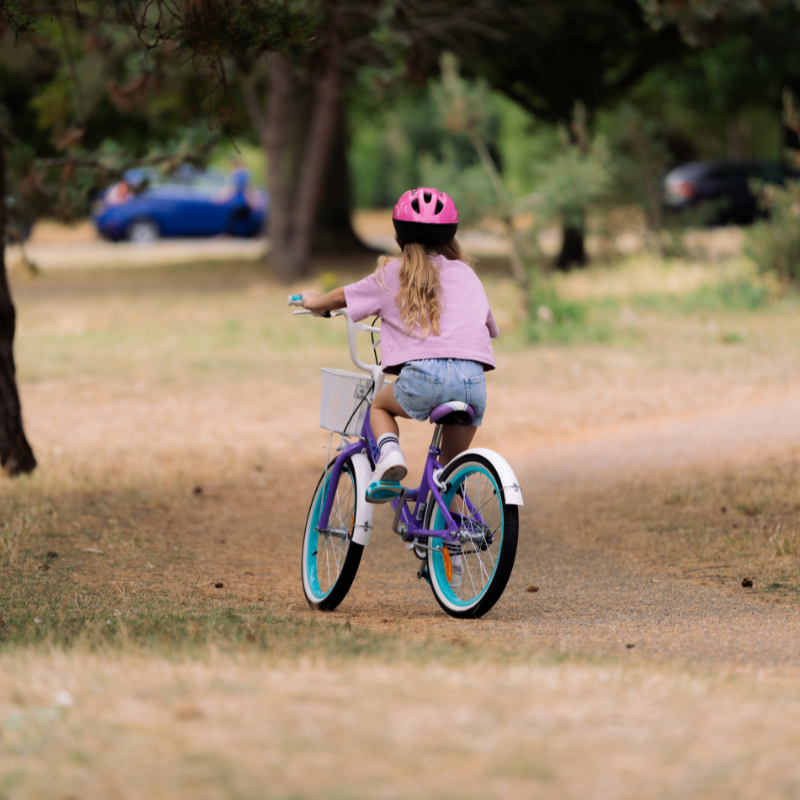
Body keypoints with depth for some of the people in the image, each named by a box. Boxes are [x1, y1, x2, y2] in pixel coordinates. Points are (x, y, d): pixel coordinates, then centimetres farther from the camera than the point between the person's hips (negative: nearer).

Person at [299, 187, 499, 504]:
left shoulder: (393, 273, 17)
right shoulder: (466, 274, 24)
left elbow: (341, 297, 32)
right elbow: (489, 325, 39)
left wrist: (314, 302, 54)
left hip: (424, 374, -2)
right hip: (473, 377, 2)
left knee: (379, 406, 29)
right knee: (453, 465, 21)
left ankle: (389, 454, 0)